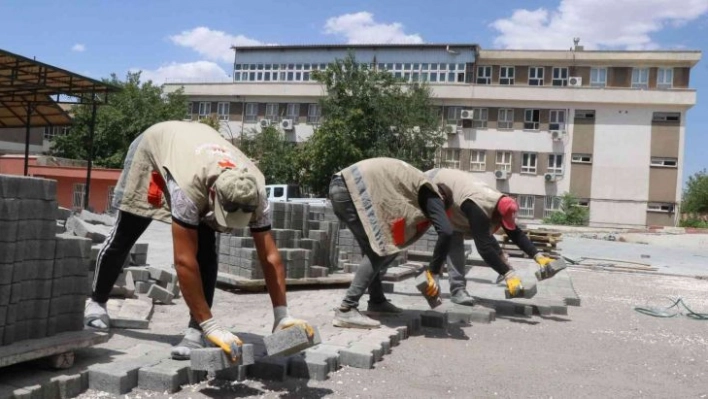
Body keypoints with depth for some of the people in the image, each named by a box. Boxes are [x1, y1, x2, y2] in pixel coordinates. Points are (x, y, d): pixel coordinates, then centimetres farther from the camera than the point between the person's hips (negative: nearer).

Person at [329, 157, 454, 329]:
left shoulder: (416, 187, 31)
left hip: (341, 185, 9)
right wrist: (434, 272, -3)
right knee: (379, 250, -6)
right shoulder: (430, 194, 7)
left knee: (372, 249, 19)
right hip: (354, 188, -9)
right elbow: (446, 231, -9)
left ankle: (377, 301, 27)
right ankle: (346, 310, -11)